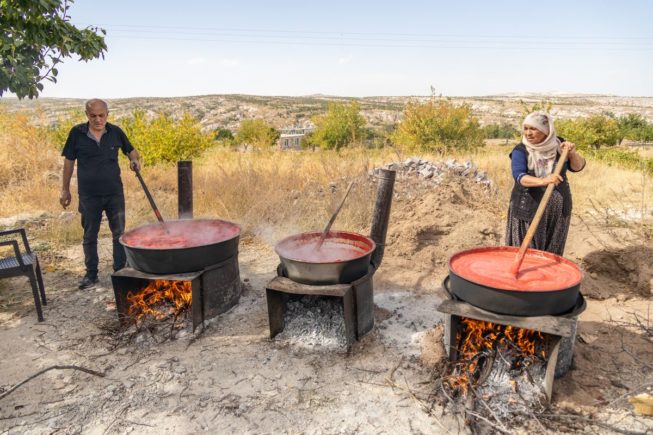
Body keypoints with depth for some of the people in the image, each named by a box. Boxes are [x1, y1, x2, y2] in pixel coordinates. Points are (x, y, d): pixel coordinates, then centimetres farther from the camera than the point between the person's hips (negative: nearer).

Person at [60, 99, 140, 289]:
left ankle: (121, 271, 19)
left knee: (119, 234, 7)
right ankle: (91, 274, 24)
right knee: (90, 236, 10)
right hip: (88, 195, 0)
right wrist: (65, 189, 4)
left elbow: (131, 150, 11)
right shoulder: (77, 133, -5)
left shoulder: (115, 132, -3)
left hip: (115, 193, 1)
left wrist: (135, 160, -13)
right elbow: (69, 162, 3)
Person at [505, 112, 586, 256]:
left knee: (552, 252, 9)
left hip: (557, 210, 3)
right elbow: (519, 176, -23)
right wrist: (542, 181, -40)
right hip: (528, 209, -3)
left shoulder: (558, 145, 3)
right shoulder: (521, 151, -9)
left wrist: (572, 153, -20)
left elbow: (577, 167, 0)